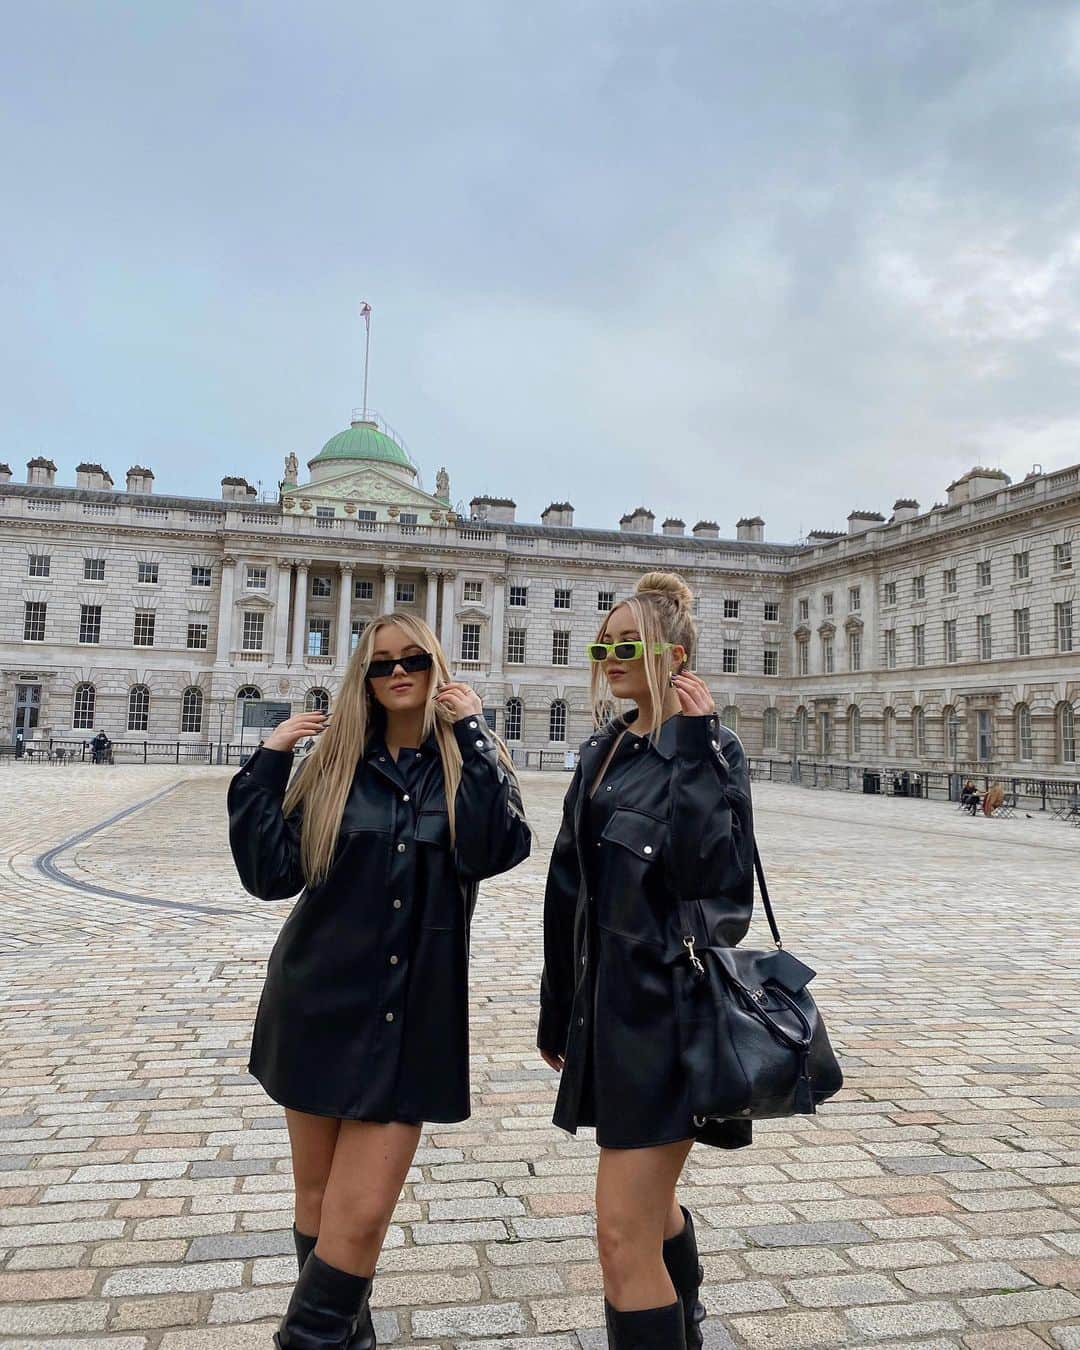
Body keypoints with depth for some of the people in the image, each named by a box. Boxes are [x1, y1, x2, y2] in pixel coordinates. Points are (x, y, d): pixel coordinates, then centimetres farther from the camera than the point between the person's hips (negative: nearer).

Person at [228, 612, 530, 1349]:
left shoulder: (469, 763, -1)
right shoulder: (336, 763, 2)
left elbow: (496, 850, -21)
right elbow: (272, 874, -4)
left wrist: (471, 733, -18)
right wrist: (267, 762, -9)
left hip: (415, 1015, -1)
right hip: (321, 1003, 2)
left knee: (362, 1214, -2)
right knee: (319, 1195, 16)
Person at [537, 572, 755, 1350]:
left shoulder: (708, 747, -11)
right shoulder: (603, 751, 9)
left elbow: (716, 881, -25)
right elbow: (571, 892, 11)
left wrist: (692, 748, -26)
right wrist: (559, 1013, 16)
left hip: (666, 1010, -8)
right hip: (608, 1005, 8)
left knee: (625, 1236, -4)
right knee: (650, 1203, 26)